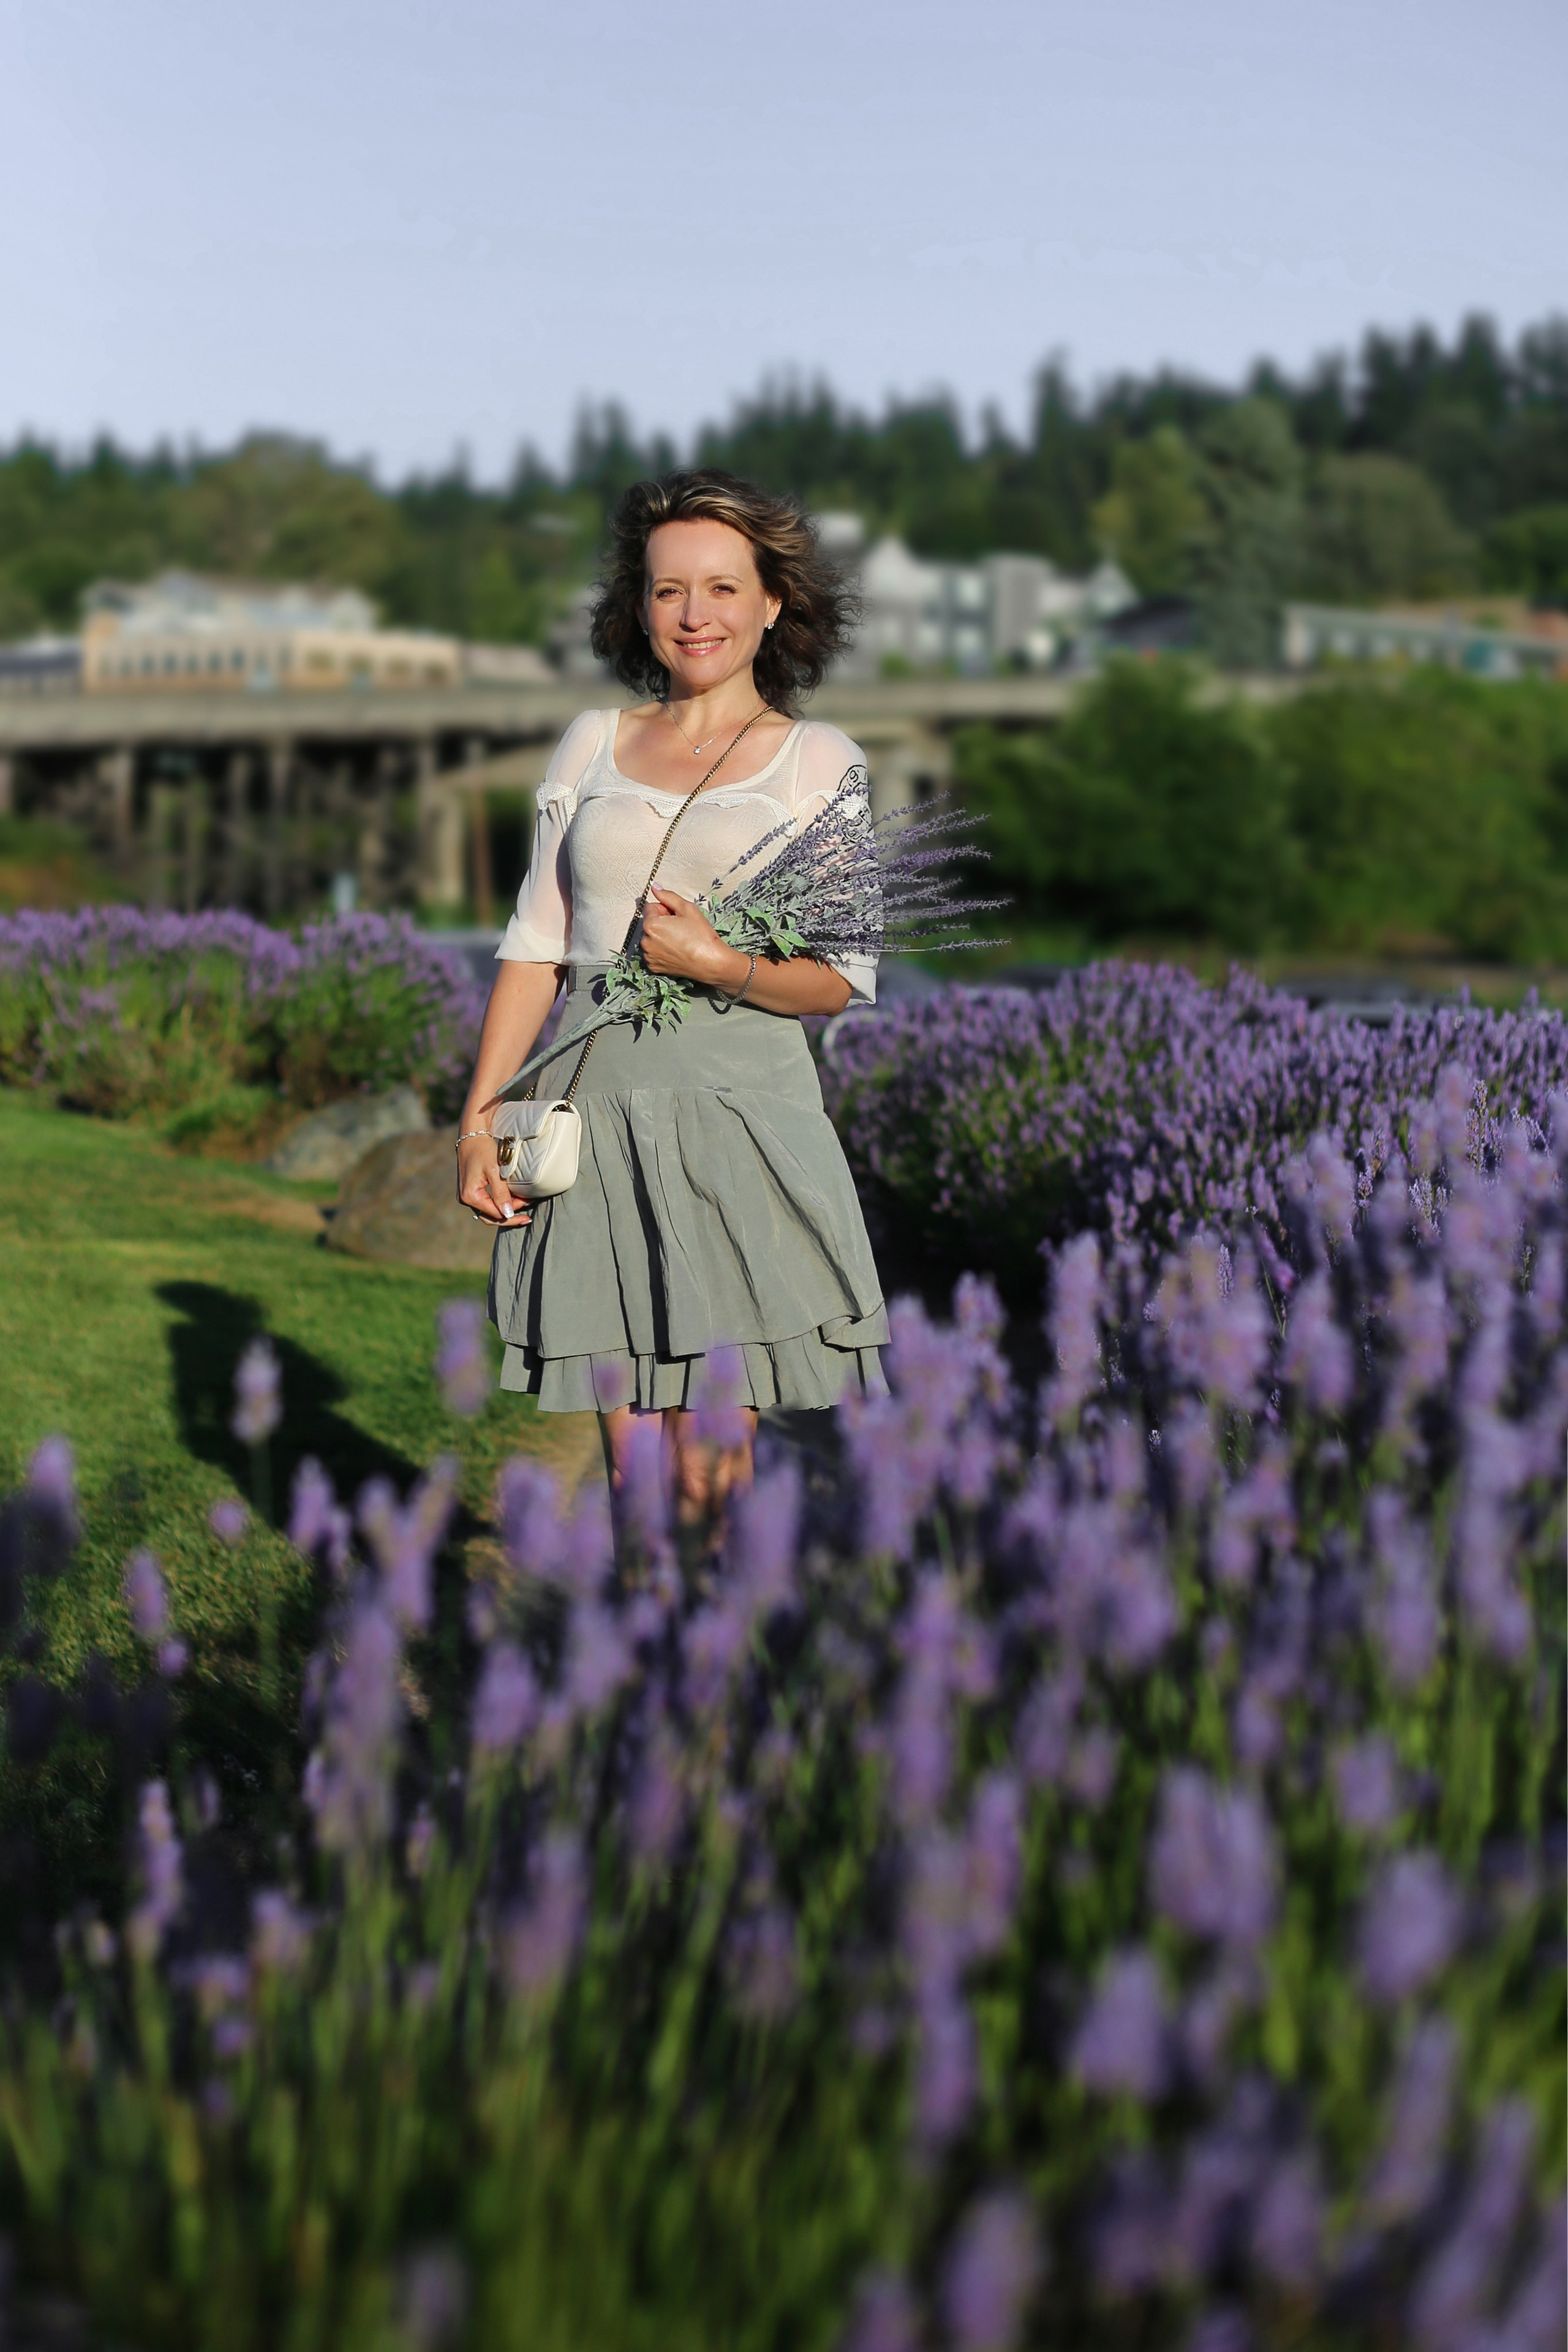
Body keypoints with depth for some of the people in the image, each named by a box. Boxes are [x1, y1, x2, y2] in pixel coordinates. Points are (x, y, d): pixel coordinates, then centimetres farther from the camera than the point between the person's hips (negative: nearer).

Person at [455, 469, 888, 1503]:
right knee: (634, 1468, 2)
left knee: (713, 1469, -6)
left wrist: (722, 965, -15)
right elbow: (537, 943, 13)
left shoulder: (821, 759, 6)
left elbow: (848, 980, 3)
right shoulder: (592, 742, 15)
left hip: (742, 1108, -3)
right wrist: (479, 1116, 4)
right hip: (593, 1106, 3)